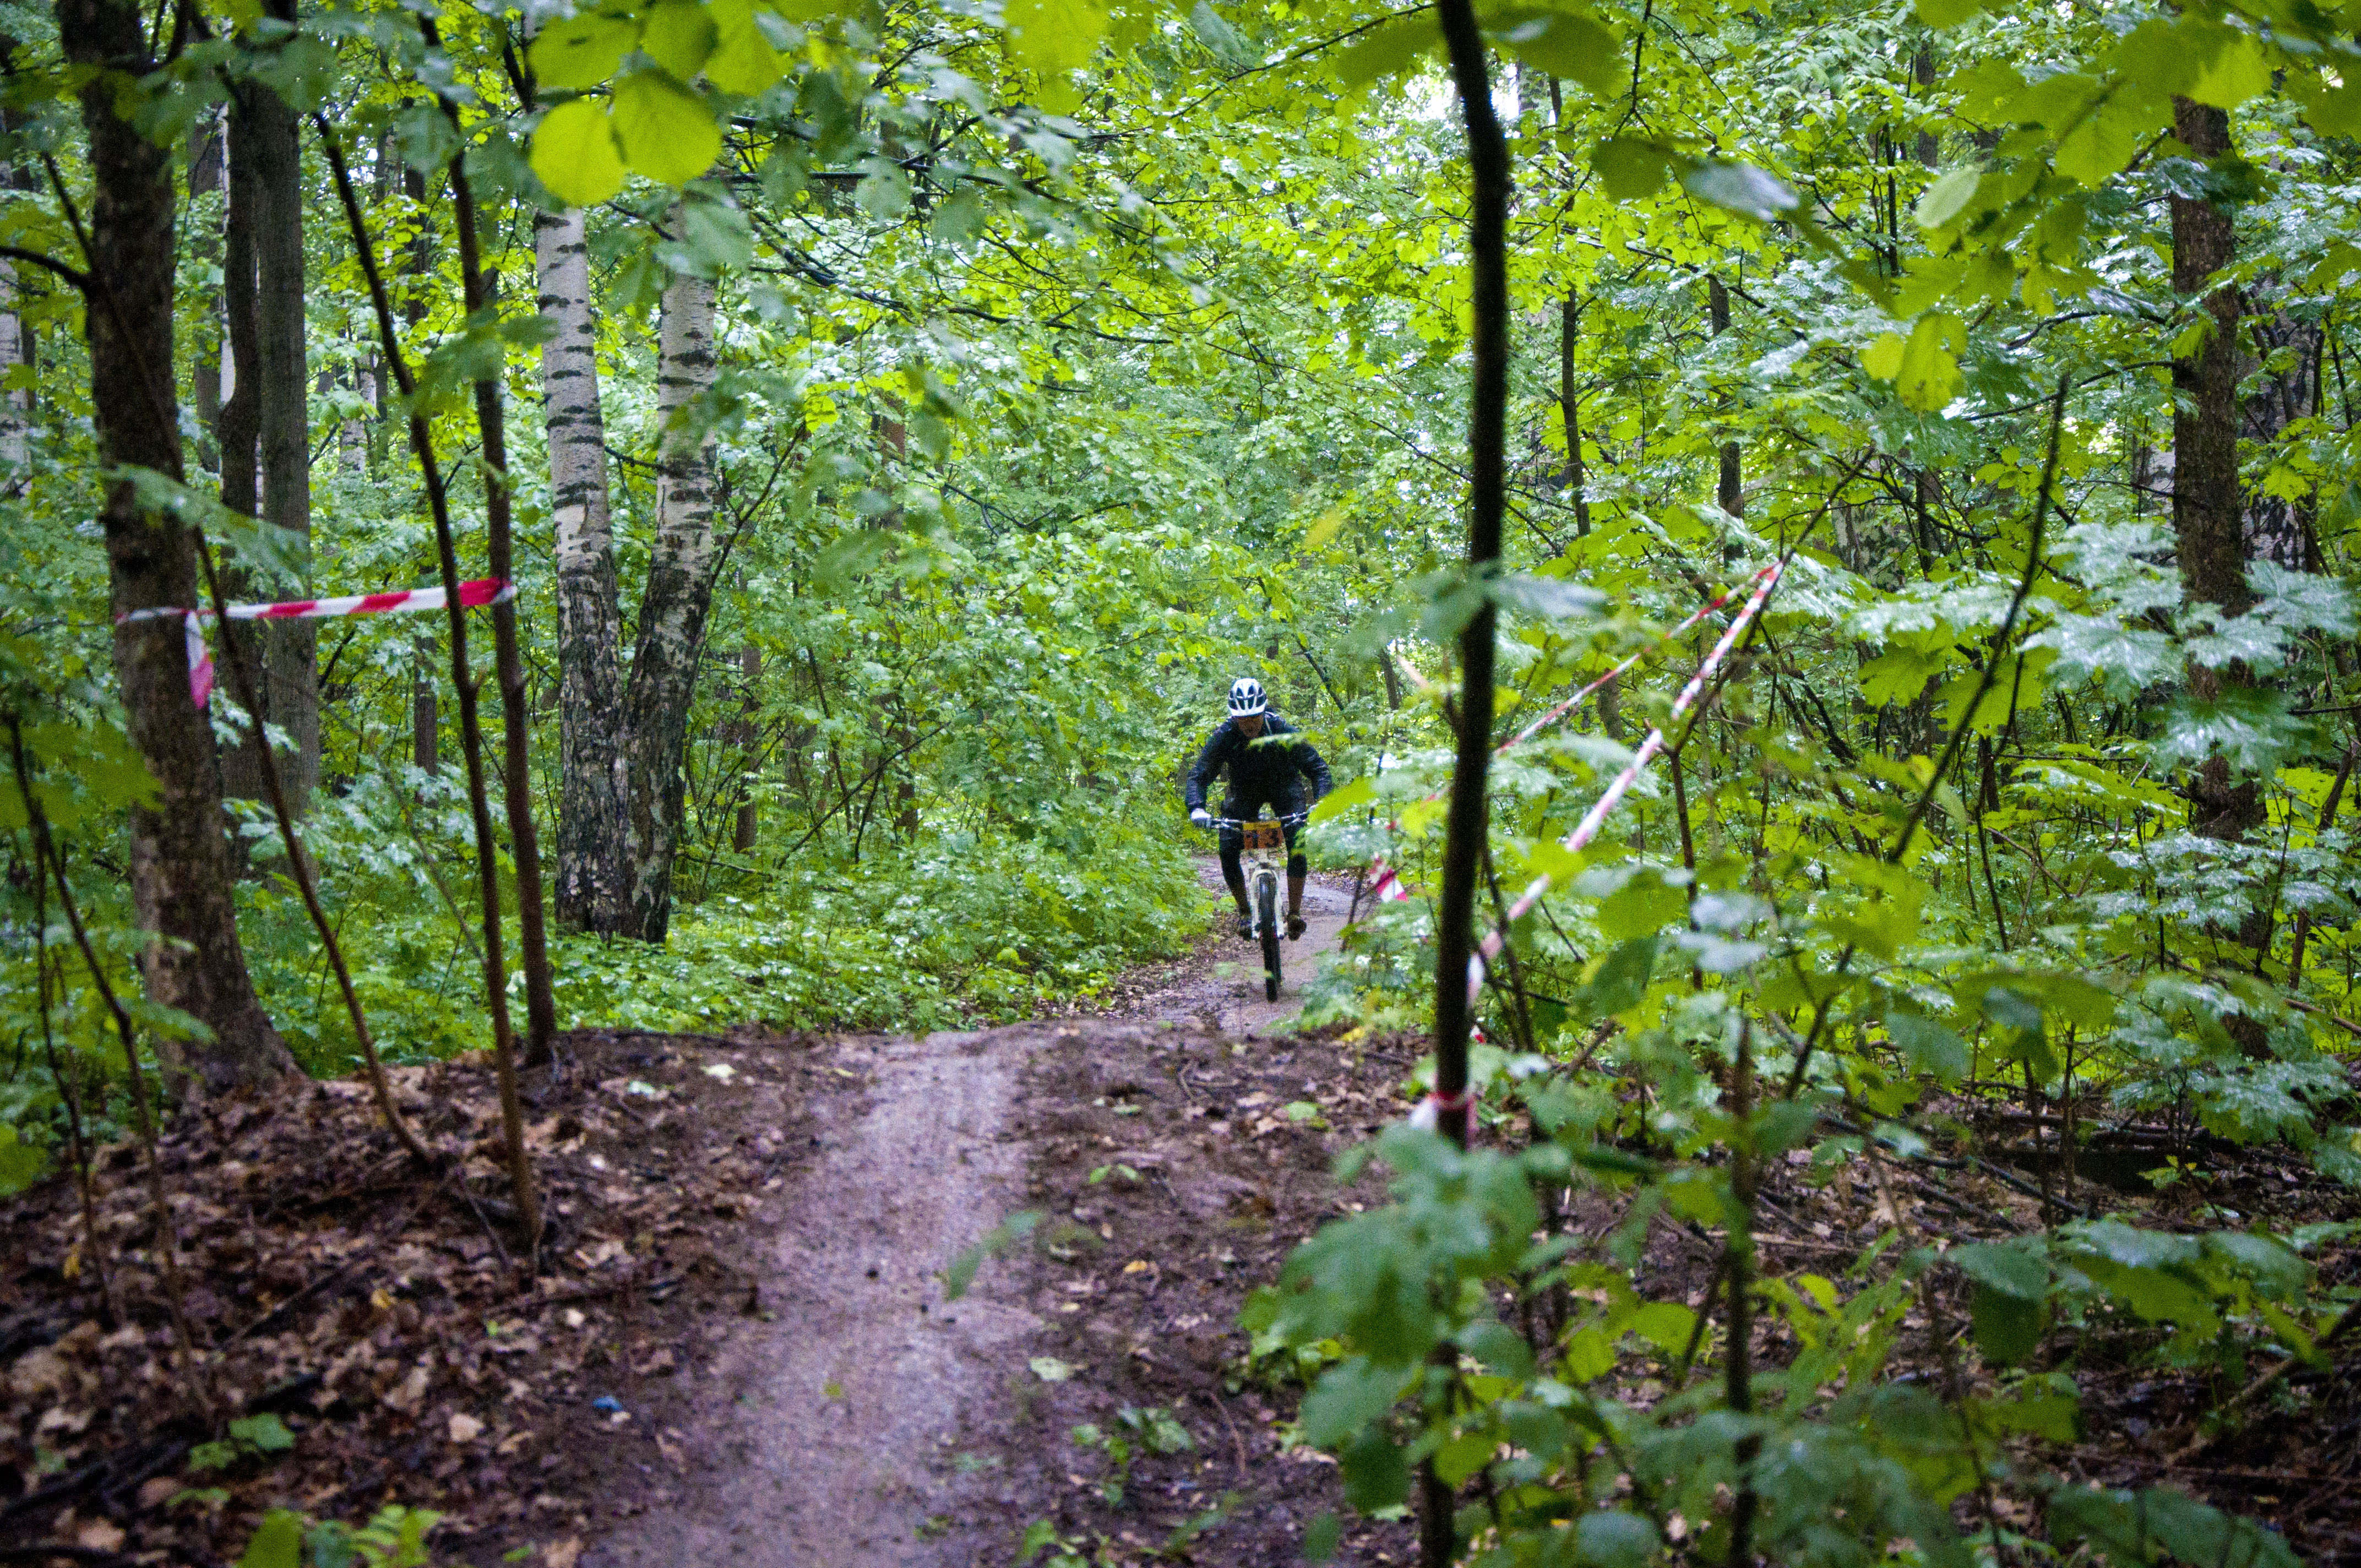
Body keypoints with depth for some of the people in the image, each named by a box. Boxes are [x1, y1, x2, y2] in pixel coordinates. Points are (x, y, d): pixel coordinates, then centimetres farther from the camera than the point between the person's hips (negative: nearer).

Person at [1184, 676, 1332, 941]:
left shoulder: (1284, 731, -30)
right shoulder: (1224, 737, -27)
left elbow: (1317, 768, -27)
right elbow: (1199, 775, -26)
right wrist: (1197, 809, -46)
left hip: (1284, 788, -1)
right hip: (1244, 793, 1)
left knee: (1298, 842, -24)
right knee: (1228, 850, -16)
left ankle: (1295, 912, -14)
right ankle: (1244, 912, 2)